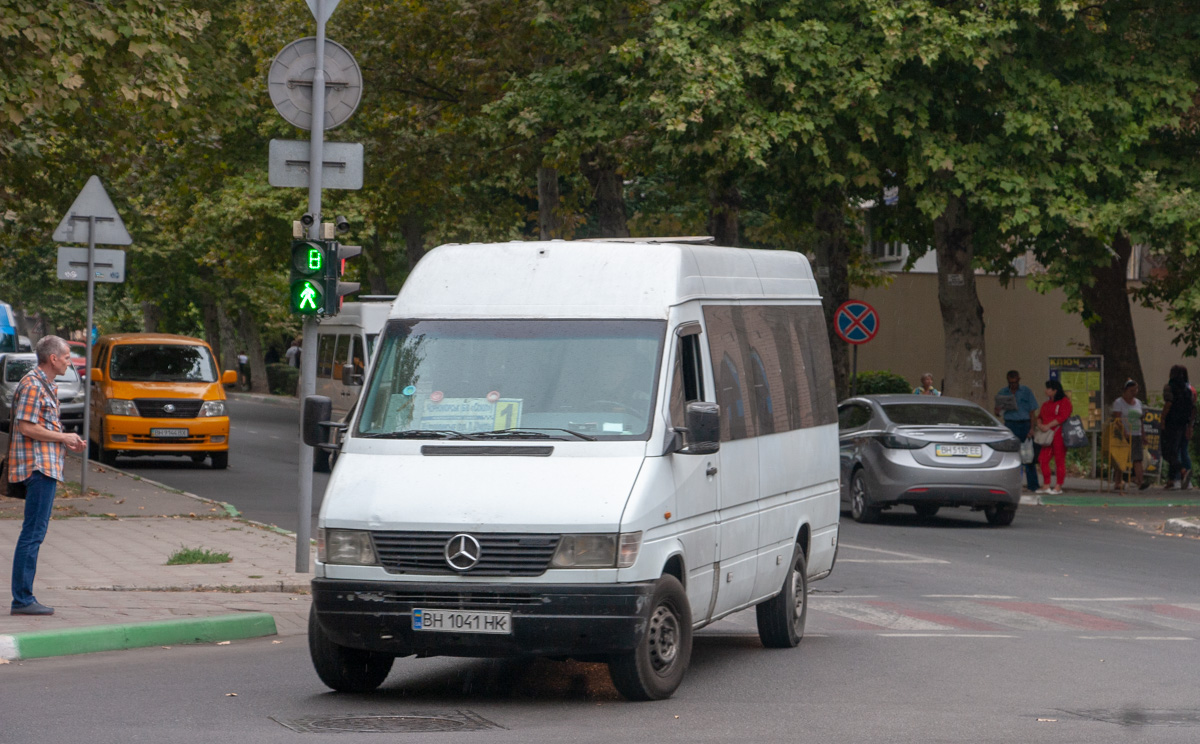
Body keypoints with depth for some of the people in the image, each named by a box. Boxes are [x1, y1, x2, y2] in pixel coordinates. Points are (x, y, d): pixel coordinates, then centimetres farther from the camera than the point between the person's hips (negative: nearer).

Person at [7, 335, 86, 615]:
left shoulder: (45, 385, 20)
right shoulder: (32, 385, -12)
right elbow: (26, 427, -19)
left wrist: (67, 442, 13)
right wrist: (63, 437, -11)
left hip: (45, 467, 11)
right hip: (38, 466, -11)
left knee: (34, 533, 10)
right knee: (33, 533, -10)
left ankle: (24, 598, 12)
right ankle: (22, 599, -10)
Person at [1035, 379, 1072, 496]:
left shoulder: (1064, 402, -4)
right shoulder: (1046, 404, 21)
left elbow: (1063, 417, -15)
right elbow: (1040, 416, 21)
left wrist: (1048, 426, -18)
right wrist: (1040, 424, -2)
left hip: (1059, 434, -8)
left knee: (1060, 460, -4)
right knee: (1043, 459, 0)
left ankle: (1058, 487, -1)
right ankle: (1046, 486, 8)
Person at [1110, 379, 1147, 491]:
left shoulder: (1138, 402, 16)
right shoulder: (1118, 403, -4)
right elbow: (1117, 419, -14)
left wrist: (1142, 435, 15)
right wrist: (1124, 433, -25)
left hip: (1136, 435, 5)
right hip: (1123, 435, -5)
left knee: (1137, 458, -8)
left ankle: (1140, 481, -18)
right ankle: (1118, 482, 9)